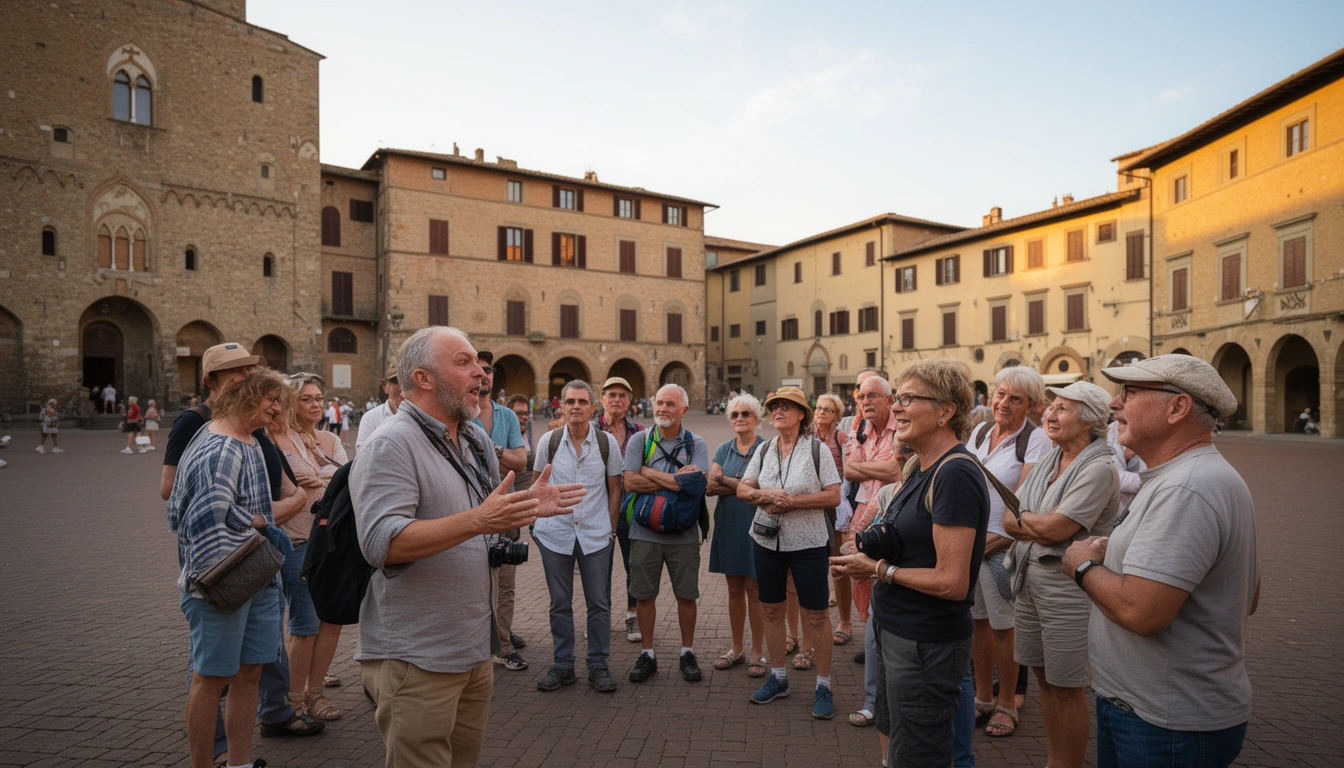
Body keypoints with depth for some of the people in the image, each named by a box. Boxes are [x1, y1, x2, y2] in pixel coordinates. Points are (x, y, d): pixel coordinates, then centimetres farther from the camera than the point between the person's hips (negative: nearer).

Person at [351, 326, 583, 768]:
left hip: (475, 650, 8)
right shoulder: (391, 445, -17)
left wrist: (528, 507, 2)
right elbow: (381, 543, -28)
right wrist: (477, 520, -35)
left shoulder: (475, 440, 9)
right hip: (416, 662, -8)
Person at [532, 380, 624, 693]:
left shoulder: (607, 442, -2)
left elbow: (614, 489, 5)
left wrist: (609, 527, 3)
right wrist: (539, 523, 6)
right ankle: (563, 665, 24)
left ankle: (598, 665, 20)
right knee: (559, 603, 10)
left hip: (596, 534, 0)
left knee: (598, 602, 6)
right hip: (555, 533, 1)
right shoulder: (549, 440, -1)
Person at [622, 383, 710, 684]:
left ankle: (687, 653, 28)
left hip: (683, 533, 0)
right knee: (644, 594, 9)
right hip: (645, 532, 1)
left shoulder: (696, 444, 1)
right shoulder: (639, 440, 2)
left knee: (686, 595, 9)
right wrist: (676, 479, -13)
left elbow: (697, 485, -15)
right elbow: (631, 482, -11)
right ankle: (647, 654, 26)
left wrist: (651, 474, -13)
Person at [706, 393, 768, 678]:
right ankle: (736, 649, 26)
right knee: (734, 589, 13)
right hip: (728, 525, 4)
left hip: (755, 526, -4)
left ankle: (757, 653, 17)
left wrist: (724, 479, -11)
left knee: (754, 591, 3)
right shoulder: (723, 449, 8)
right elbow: (710, 487, -3)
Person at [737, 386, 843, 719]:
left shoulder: (817, 449, -7)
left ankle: (823, 685, 18)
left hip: (808, 542, -4)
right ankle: (778, 677, 30)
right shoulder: (764, 450, 6)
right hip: (767, 540, 5)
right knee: (771, 610, 13)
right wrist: (765, 495, -13)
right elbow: (742, 489, 7)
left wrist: (792, 501, -19)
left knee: (816, 614, 1)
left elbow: (834, 495, -11)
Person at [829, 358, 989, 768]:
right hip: (898, 631, 9)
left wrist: (878, 568, -15)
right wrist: (877, 546, -2)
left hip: (927, 645, -9)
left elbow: (952, 582, -26)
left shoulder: (954, 474, -23)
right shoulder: (921, 468, 6)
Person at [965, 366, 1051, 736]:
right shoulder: (980, 431, 8)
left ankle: (1007, 704, 27)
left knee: (1002, 626, 7)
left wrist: (995, 539, -19)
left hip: (1004, 545, -5)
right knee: (978, 619, 15)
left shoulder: (1036, 440, -10)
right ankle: (983, 697, 32)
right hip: (968, 539, 5)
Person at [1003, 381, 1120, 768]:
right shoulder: (1045, 463, 8)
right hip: (1030, 578, 7)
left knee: (1066, 689, 7)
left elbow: (1054, 529, -22)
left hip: (1067, 587, -7)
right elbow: (1009, 522, 3)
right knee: (1045, 679, 18)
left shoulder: (1098, 468, -15)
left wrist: (1021, 519, -5)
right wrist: (1040, 527, -15)